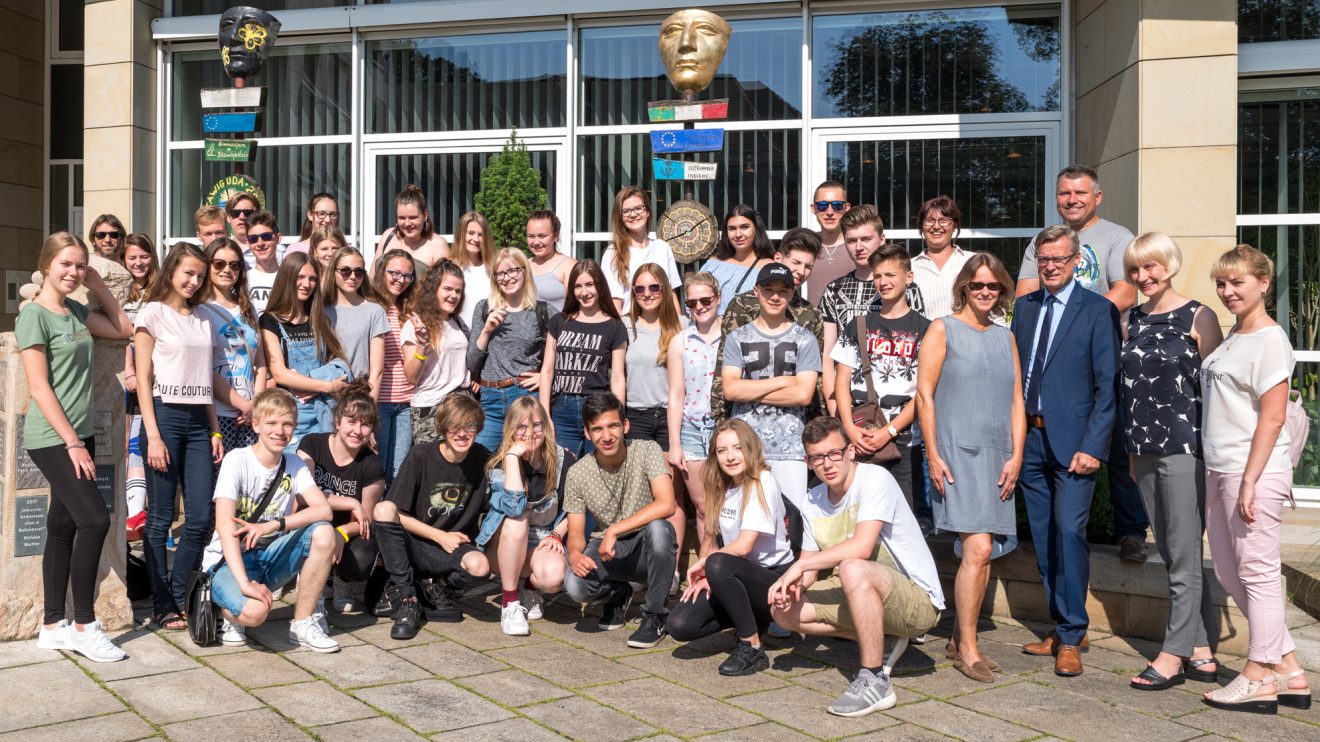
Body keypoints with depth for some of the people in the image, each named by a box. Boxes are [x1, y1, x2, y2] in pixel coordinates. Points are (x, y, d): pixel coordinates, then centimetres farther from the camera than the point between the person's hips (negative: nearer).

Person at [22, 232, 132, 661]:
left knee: (63, 527, 10)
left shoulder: (77, 311, 11)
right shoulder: (34, 315, -10)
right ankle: (84, 626, -2)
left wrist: (99, 287, 12)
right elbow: (40, 387, -14)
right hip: (51, 439, -8)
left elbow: (123, 330, 22)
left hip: (79, 434, 8)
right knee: (95, 520, -14)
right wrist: (72, 442, -16)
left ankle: (52, 626, 17)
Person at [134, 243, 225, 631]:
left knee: (201, 517, 1)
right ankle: (162, 605, 9)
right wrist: (153, 436, -12)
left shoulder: (203, 319, 16)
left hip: (198, 421, 5)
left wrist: (215, 431, 9)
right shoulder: (153, 313, 0)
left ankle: (178, 596, 15)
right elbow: (143, 379, -5)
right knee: (161, 518, -1)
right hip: (165, 415, -5)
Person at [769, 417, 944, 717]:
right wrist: (794, 583, -16)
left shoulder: (875, 479, -19)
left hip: (919, 600, -8)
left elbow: (861, 547, -32)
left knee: (853, 569, -37)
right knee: (784, 609, -4)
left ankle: (875, 682, -23)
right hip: (865, 594, 8)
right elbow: (810, 569, 8)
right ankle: (878, 641, 6)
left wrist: (800, 565, -24)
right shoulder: (811, 503, 4)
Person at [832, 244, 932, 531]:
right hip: (857, 441, 2)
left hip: (903, 441, -2)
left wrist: (888, 432, -11)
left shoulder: (923, 329, 6)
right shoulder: (858, 327, 15)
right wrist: (850, 428, -6)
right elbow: (841, 381, 9)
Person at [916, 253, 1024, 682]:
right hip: (957, 452, -6)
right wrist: (933, 455, -9)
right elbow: (924, 393, -3)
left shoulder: (1005, 337, 17)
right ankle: (967, 648, -3)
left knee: (983, 551, 7)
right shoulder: (943, 330, 2)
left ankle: (959, 640, 20)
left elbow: (1016, 401, 15)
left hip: (997, 457, 6)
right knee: (977, 547, -14)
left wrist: (1016, 456, 5)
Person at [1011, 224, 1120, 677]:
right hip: (1029, 437, 6)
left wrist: (1092, 447, -14)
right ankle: (1062, 629, 22)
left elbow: (1107, 385, -7)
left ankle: (1071, 638, 1)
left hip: (1072, 441, -5)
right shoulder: (1024, 307, 13)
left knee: (1068, 532, -11)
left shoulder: (1098, 311, -3)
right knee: (1043, 539, 10)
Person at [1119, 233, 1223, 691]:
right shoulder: (1132, 321, 12)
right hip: (1144, 450, 7)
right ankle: (1200, 652, 20)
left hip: (1184, 449, -7)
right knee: (1171, 553, 11)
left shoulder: (1198, 318, -5)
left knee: (1184, 555, -2)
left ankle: (1174, 654, 5)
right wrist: (1133, 450, 16)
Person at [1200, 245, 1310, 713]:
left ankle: (1259, 678, 11)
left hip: (1253, 472, -9)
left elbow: (1272, 415, -16)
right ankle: (1289, 670, 24)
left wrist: (1249, 481, -19)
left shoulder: (1270, 339, -10)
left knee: (1257, 571, 0)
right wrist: (1217, 477, 16)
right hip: (1219, 470, 10)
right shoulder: (1233, 337, 15)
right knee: (1228, 571, 13)